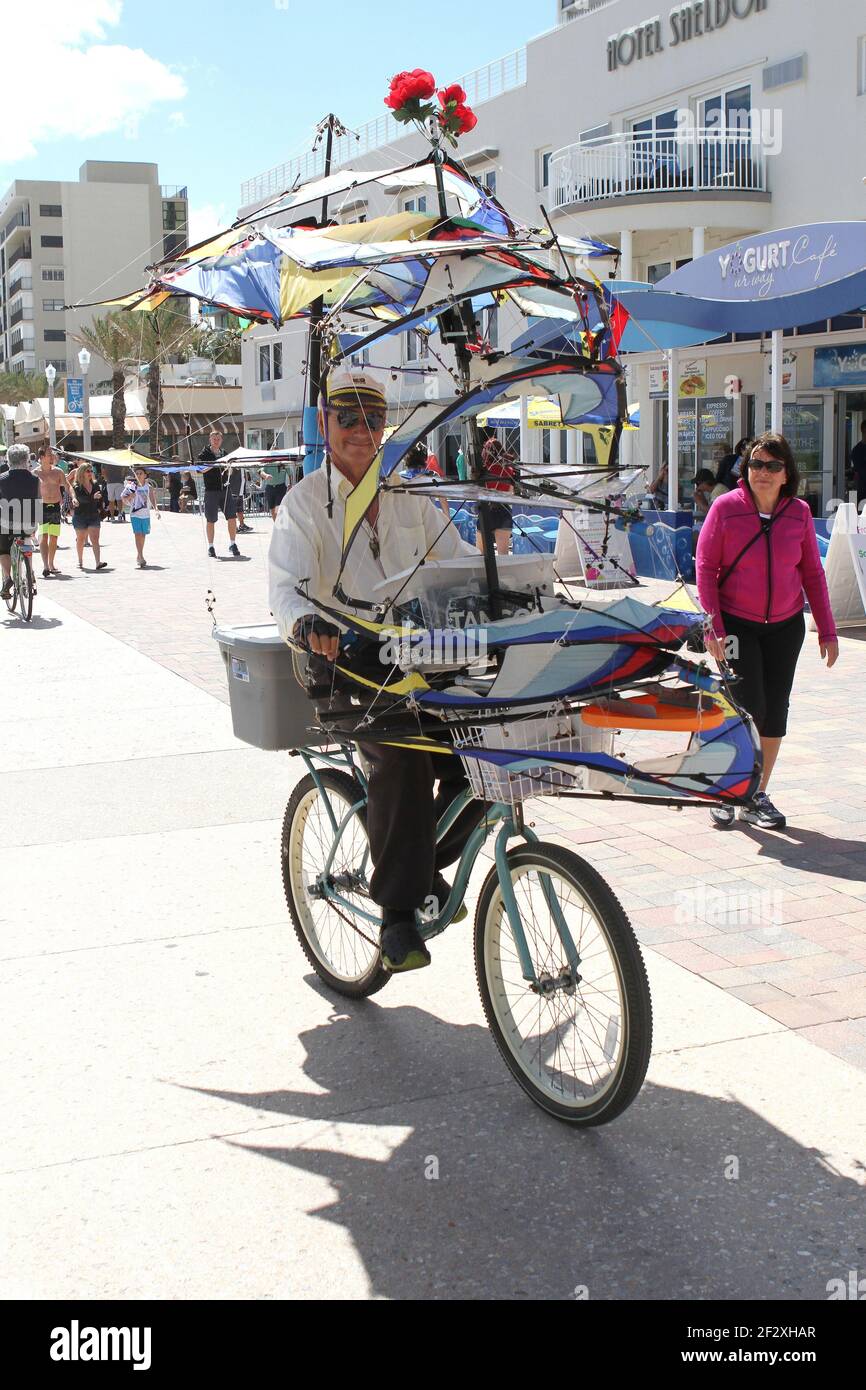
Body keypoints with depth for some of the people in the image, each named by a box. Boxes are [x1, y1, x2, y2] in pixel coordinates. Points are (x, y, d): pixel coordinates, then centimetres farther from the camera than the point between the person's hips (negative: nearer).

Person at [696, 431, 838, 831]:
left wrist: (827, 630, 5)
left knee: (774, 711, 5)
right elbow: (705, 568, -7)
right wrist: (713, 626, -15)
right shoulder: (726, 507, -8)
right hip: (736, 624, -3)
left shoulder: (799, 513, 0)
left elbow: (812, 573, 7)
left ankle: (757, 797, 19)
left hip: (785, 626, 3)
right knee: (750, 707, -11)